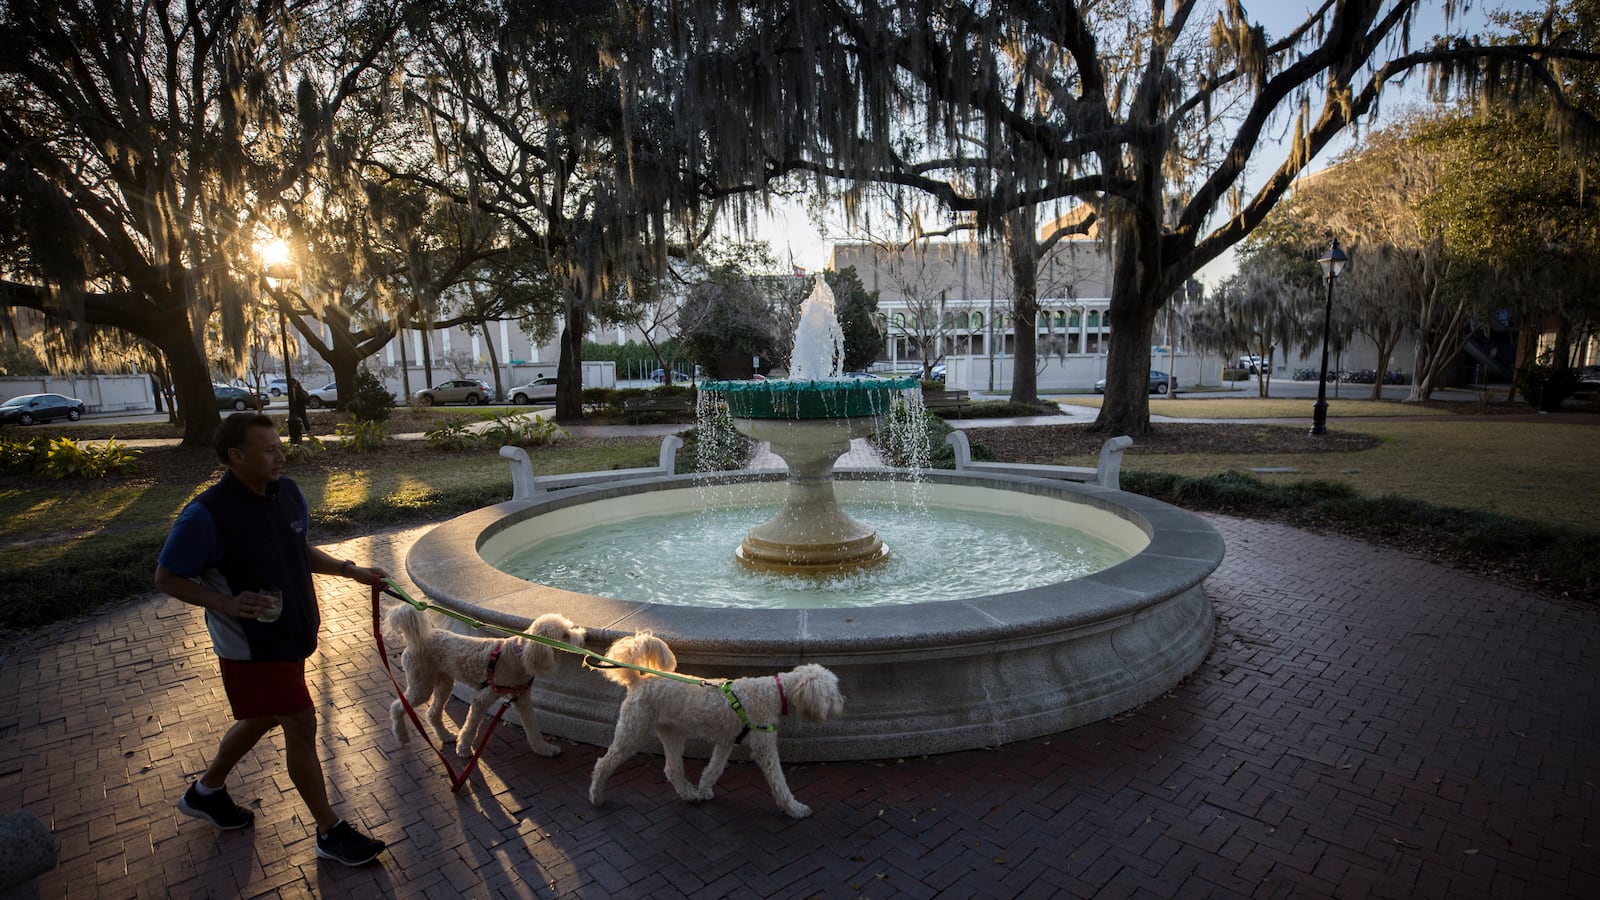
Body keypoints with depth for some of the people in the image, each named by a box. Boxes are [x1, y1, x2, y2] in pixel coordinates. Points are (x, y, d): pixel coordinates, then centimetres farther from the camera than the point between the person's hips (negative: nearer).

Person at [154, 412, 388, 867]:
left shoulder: (287, 493, -2)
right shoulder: (206, 515, -23)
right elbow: (167, 578, -13)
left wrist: (352, 570, 3)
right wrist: (225, 602, -28)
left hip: (291, 632, 8)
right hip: (251, 645, -8)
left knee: (263, 717, 24)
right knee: (301, 725, -2)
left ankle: (206, 791, 51)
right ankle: (330, 832, 14)